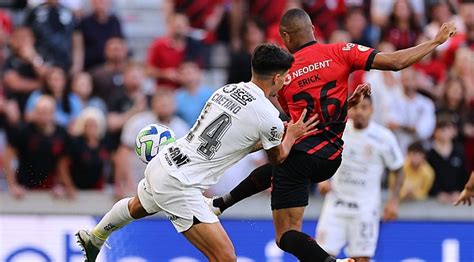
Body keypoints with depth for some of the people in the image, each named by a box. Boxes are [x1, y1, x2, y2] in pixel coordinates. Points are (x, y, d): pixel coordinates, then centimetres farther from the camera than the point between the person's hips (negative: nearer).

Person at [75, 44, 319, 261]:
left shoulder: (226, 90, 6)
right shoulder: (269, 117, -14)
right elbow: (278, 157, 8)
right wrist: (292, 135, 26)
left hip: (161, 162, 9)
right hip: (179, 187, -9)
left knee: (137, 207, 41)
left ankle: (94, 237, 66)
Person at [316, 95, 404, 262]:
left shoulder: (384, 137, -7)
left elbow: (398, 171, 4)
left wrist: (393, 201, -6)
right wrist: (323, 179, -1)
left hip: (365, 206, -2)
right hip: (336, 202, 2)